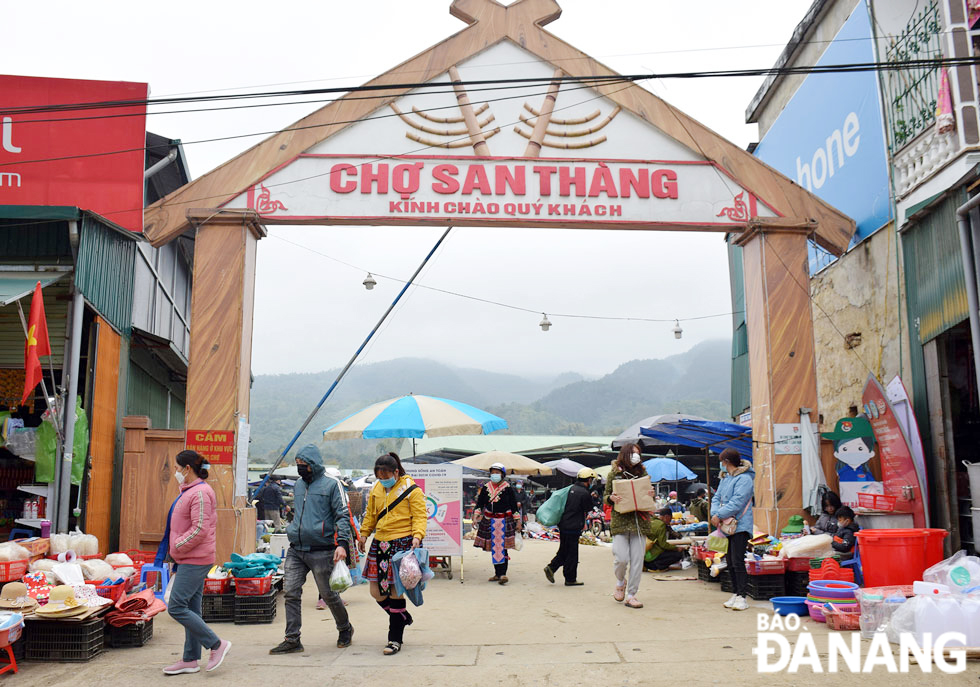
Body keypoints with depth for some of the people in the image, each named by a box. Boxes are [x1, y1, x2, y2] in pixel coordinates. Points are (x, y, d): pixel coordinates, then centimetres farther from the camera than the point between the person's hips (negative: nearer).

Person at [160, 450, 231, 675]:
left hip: (194, 561, -10)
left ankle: (217, 645, -4)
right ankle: (190, 660, 19)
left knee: (176, 607, -11)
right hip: (192, 560, 10)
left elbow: (200, 530, -23)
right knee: (191, 609, 12)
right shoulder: (189, 491, 17)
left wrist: (177, 547, -13)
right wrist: (177, 548, 14)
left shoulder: (199, 493, -17)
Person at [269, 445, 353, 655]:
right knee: (291, 593, -2)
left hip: (321, 551, -6)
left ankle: (345, 629, 27)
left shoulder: (330, 484, -5)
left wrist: (342, 543, -17)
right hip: (295, 550, 6)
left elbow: (343, 515, -7)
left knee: (328, 594, 4)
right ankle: (292, 640, 6)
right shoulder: (298, 485, 15)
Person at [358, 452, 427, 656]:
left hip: (402, 543, -6)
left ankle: (395, 639, 8)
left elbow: (420, 516, -8)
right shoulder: (376, 489, 12)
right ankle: (403, 619, 31)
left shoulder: (411, 490, -5)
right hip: (380, 543, 7)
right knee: (376, 591, 6)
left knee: (395, 591, -4)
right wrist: (364, 534, 24)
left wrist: (417, 536, -22)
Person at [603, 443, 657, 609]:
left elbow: (649, 493, 20)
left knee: (637, 559, -1)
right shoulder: (614, 473, 6)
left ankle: (631, 595, 8)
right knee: (621, 557, -10)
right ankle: (620, 582, 22)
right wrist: (611, 498, -13)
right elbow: (605, 496, 9)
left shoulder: (642, 473, 14)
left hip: (640, 521, 3)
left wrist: (652, 494, -3)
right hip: (620, 520, -3)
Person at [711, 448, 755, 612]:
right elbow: (717, 498, 14)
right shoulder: (725, 478, 16)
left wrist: (719, 515, -17)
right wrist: (715, 513, -6)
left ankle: (742, 597, -9)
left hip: (740, 526, -9)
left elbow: (737, 503, -20)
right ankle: (736, 594, 18)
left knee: (738, 562, -11)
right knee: (730, 562, 11)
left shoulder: (744, 479, -12)